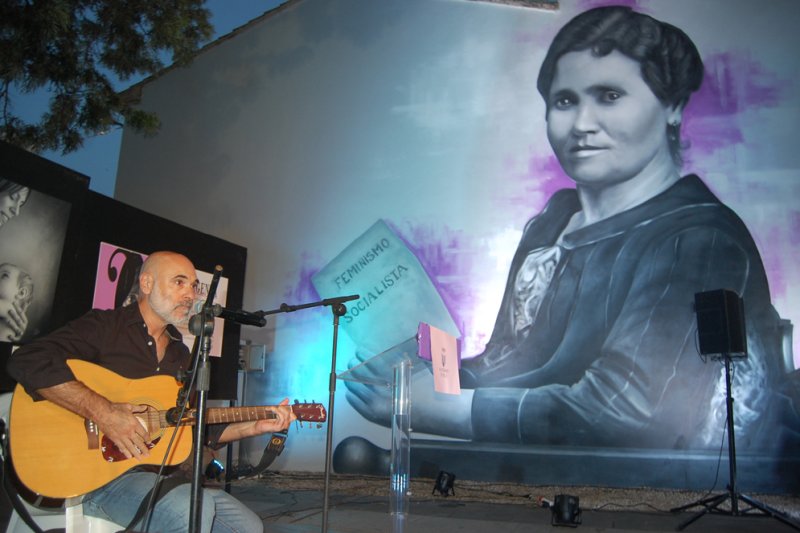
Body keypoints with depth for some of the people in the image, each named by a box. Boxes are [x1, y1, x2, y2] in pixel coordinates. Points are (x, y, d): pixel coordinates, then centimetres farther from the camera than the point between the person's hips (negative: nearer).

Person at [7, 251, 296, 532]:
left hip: (162, 475, 7)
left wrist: (256, 427, 7)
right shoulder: (104, 326, -4)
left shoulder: (181, 355, 17)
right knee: (195, 508, -33)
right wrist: (103, 412, -28)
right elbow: (28, 361, -21)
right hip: (100, 475, -7)